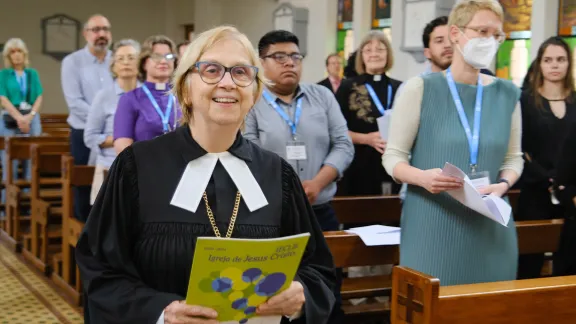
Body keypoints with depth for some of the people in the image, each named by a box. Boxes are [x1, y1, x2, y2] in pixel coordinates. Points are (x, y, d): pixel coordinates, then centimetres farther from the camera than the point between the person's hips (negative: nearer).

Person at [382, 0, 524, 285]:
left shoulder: (507, 93, 7)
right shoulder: (419, 88, -5)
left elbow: (513, 158, 13)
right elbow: (393, 157, -4)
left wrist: (502, 185, -8)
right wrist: (423, 177, -23)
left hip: (489, 226, 4)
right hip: (432, 226, -3)